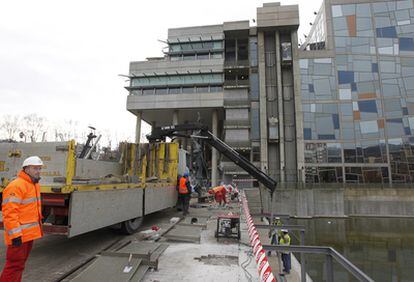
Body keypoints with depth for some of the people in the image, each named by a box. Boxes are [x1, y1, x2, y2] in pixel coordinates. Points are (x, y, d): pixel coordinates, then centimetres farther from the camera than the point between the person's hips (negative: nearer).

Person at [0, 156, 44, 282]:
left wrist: (38, 227, 22)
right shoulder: (16, 186, -18)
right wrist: (15, 234, -24)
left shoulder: (35, 185, 13)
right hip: (19, 235, -9)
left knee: (20, 263, 20)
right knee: (15, 265, -1)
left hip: (29, 233, 9)